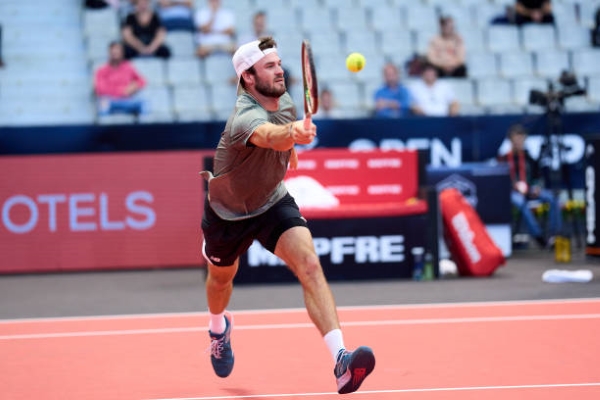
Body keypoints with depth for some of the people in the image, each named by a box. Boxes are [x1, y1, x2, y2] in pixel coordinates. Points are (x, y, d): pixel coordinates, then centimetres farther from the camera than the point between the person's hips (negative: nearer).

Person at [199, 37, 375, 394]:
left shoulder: (285, 101, -13)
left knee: (309, 264, -23)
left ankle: (341, 361, -35)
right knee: (222, 278, 23)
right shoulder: (246, 118, -36)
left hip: (273, 201, 3)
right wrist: (292, 134, -81)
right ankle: (219, 328, 62)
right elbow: (269, 136, -62)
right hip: (228, 211, -3)